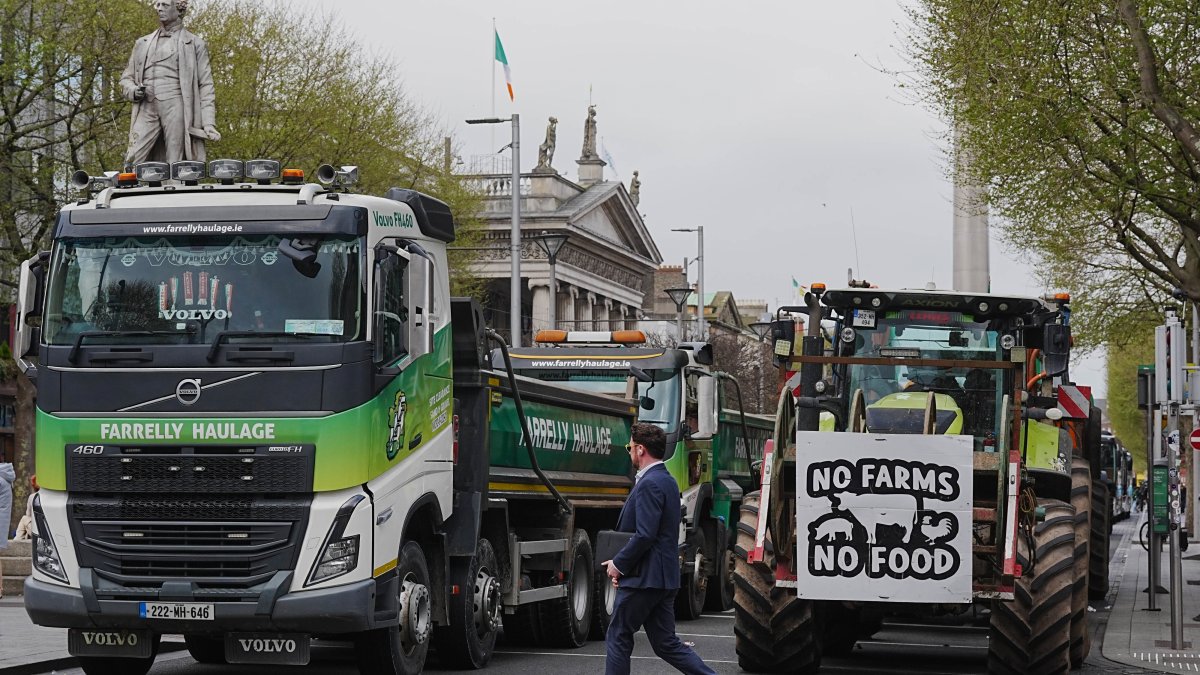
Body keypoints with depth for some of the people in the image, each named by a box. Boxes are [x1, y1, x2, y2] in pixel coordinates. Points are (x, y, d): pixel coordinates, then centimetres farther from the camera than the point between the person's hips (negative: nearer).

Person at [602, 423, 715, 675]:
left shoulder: (649, 484, -16)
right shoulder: (667, 481, 16)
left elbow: (644, 536, -23)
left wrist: (619, 564, -11)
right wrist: (622, 561, 13)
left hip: (644, 578, -9)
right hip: (665, 577, 9)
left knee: (618, 637, 3)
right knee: (666, 643, 10)